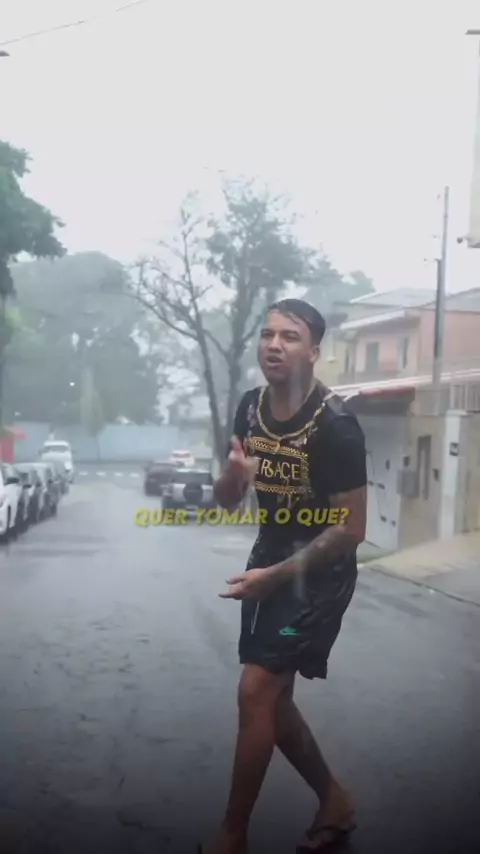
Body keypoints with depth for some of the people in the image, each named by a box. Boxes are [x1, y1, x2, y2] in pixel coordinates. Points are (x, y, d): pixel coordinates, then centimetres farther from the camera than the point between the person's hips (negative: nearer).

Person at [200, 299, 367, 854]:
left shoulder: (335, 426, -21)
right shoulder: (251, 408, 0)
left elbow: (351, 529, -19)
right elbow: (225, 501, 7)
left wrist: (275, 575, -19)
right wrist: (233, 474, -17)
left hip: (318, 573, -7)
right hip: (268, 562, 8)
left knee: (255, 693, -11)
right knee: (273, 699, 12)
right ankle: (334, 803, 33)